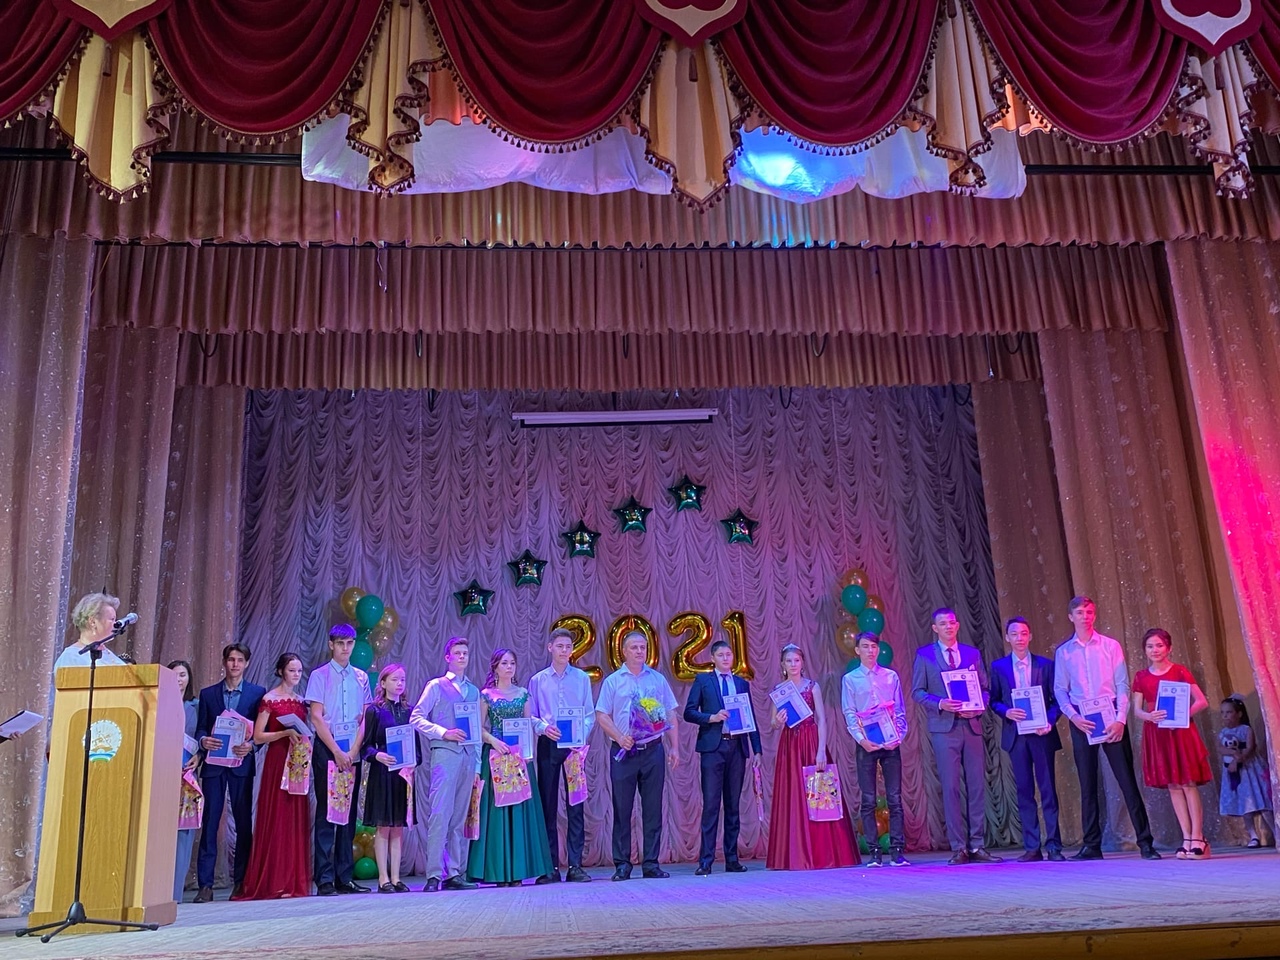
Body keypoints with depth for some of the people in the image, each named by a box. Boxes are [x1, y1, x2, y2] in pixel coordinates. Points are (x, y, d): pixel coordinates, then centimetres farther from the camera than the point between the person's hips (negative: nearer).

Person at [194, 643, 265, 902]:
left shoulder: (257, 693, 6)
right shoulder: (208, 693, 11)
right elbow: (200, 728, 8)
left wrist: (251, 745, -15)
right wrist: (203, 741, -13)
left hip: (241, 764, -1)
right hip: (213, 764, 1)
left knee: (243, 822, 1)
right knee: (210, 822, -1)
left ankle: (241, 881, 8)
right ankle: (205, 884, 2)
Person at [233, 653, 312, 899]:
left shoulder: (300, 701, 14)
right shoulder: (270, 699, -3)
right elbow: (258, 737, -7)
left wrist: (303, 737, 2)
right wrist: (285, 733, -18)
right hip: (277, 762, -6)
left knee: (296, 821, 5)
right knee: (276, 820, -5)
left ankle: (294, 881, 9)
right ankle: (274, 883, 0)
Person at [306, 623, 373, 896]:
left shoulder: (361, 677, 10)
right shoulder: (319, 675, 1)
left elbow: (364, 718, 7)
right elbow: (316, 717, -6)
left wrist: (353, 751, -5)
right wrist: (337, 752, -11)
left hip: (353, 751, 4)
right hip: (327, 749, -3)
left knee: (349, 813, 5)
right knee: (326, 812, -4)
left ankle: (345, 877, 9)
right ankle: (324, 879, -1)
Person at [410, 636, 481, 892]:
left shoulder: (474, 691, 19)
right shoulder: (436, 686, 5)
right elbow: (416, 717, -2)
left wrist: (478, 759, 11)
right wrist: (444, 732, -13)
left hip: (468, 756, 5)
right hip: (444, 755, -5)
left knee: (459, 817, 6)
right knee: (440, 814, -11)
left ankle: (454, 874, 10)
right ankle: (434, 875, -9)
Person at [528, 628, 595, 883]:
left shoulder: (582, 678, 9)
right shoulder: (537, 680, 9)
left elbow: (590, 714, 6)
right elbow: (530, 715, 7)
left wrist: (581, 737, -11)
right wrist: (543, 727, -14)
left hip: (574, 745, 0)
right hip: (548, 745, 0)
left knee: (575, 805, -2)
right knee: (548, 805, 2)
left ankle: (575, 866, 2)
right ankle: (551, 867, 7)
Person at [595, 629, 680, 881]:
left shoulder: (658, 679, 10)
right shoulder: (613, 681, 4)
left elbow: (670, 714, 11)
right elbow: (601, 715, 1)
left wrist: (675, 747, 4)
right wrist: (620, 738, -13)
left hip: (653, 750, 2)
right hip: (624, 752, -2)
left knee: (653, 809, 4)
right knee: (622, 809, 2)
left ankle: (651, 863, 12)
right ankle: (622, 864, 9)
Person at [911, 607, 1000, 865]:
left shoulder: (972, 653, 13)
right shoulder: (924, 655, 5)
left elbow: (984, 687, 14)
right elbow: (917, 691, 2)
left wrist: (979, 705, -6)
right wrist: (940, 704, -14)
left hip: (972, 725, 3)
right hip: (944, 727, -3)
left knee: (977, 786, 2)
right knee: (951, 787, -3)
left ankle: (977, 846, 9)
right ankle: (958, 848, 2)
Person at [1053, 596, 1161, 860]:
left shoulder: (1110, 646, 4)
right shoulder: (1063, 651, 7)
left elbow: (1122, 685, -1)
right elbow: (1060, 690, 5)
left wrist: (1120, 719, -12)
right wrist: (1074, 717, -10)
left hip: (1111, 718, -1)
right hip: (1081, 721, 1)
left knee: (1127, 780, -2)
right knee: (1087, 784, 5)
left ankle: (1145, 842, 4)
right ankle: (1091, 845, 11)